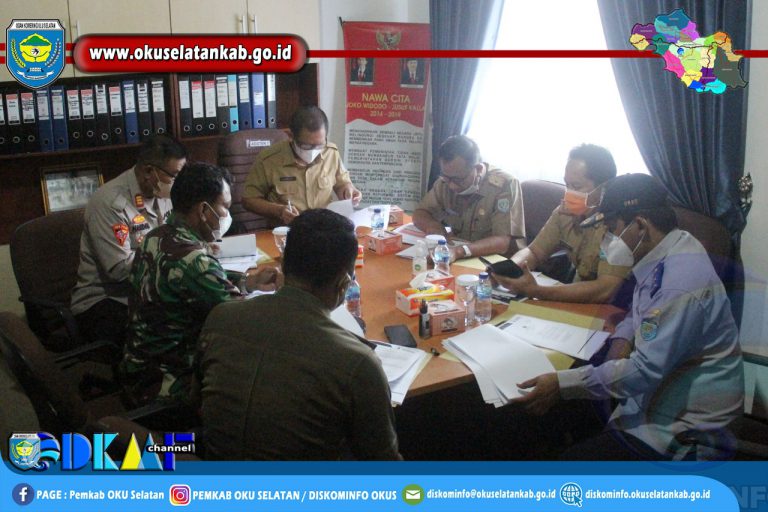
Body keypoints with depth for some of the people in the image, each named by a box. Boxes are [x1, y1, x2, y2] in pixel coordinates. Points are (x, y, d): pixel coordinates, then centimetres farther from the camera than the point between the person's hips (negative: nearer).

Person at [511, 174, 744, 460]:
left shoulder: (681, 282, -27)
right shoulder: (666, 253, 3)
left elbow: (646, 371, -28)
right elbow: (644, 312, 19)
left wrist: (562, 385, -26)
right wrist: (622, 338, -3)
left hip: (685, 426, -9)